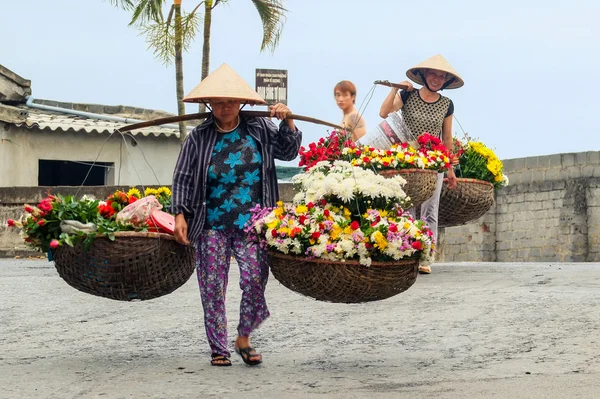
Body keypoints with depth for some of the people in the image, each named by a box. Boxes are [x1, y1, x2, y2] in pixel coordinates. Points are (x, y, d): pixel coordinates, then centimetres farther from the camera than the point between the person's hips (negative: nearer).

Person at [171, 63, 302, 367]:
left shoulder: (259, 129, 6)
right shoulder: (198, 139, 2)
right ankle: (218, 348, 10)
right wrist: (180, 214, -7)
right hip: (212, 225, 0)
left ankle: (243, 338, 12)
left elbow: (288, 151, 14)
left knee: (255, 279, -9)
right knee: (213, 286, 0)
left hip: (252, 224, 0)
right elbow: (182, 179, 3)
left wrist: (287, 123, -3)